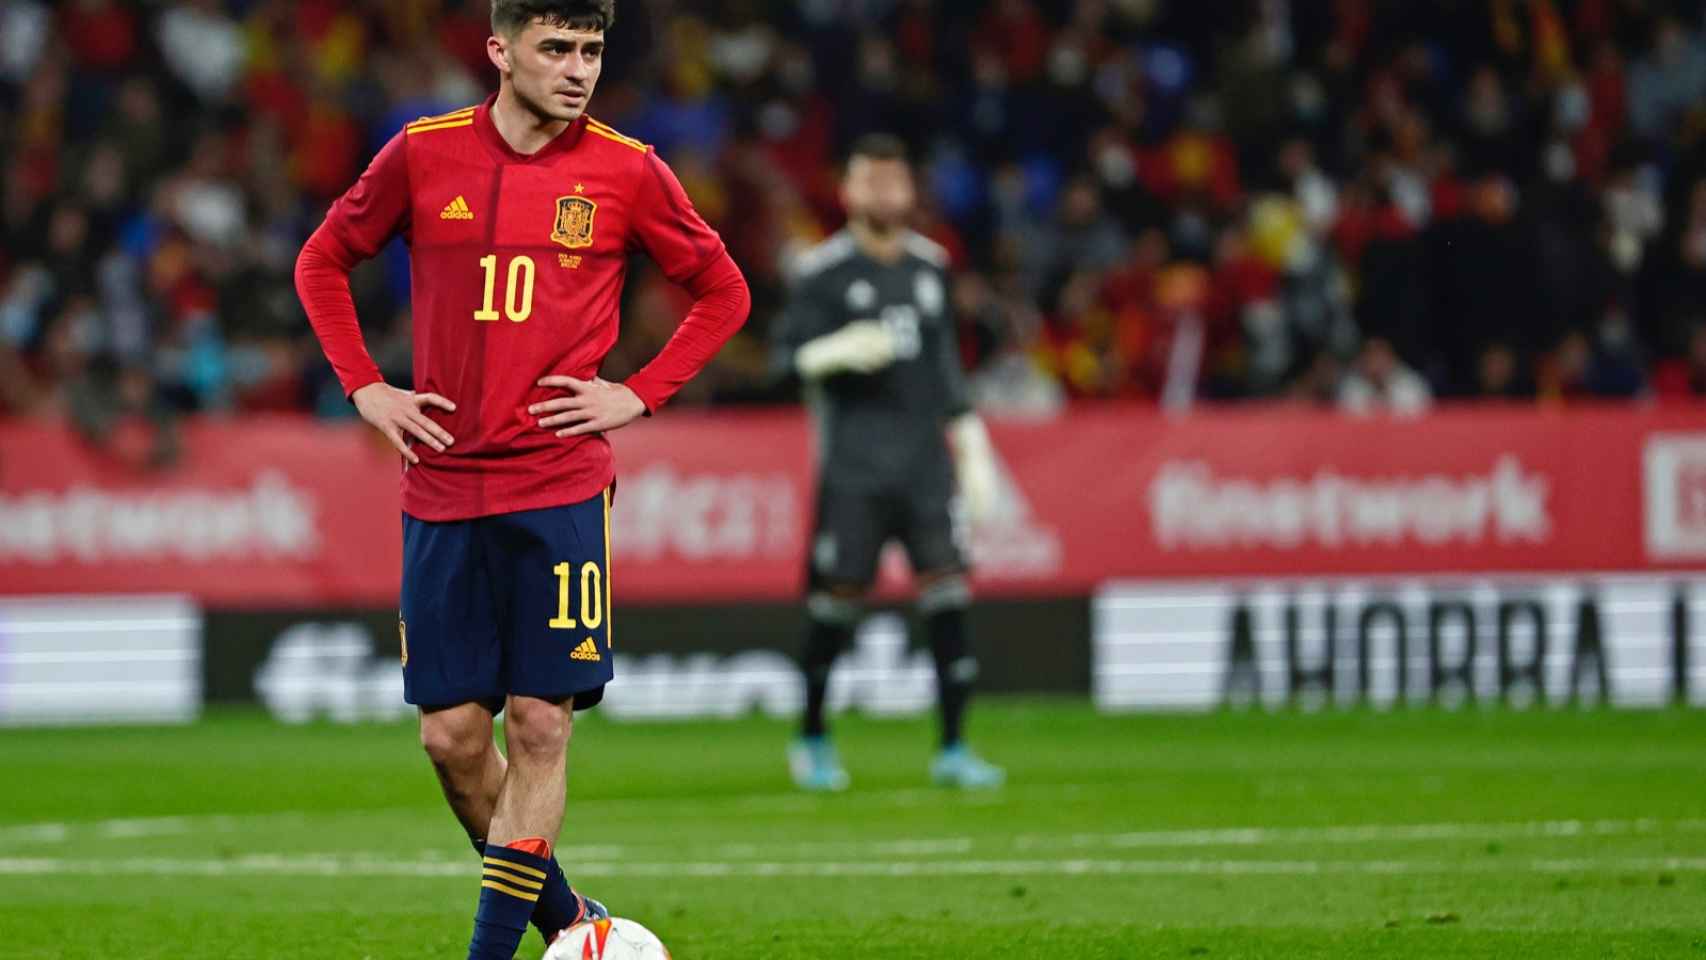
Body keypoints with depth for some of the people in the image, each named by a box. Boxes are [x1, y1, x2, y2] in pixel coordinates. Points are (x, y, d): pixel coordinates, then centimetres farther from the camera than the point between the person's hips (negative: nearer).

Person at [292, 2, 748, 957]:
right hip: (443, 486, 2)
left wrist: (639, 395, 0)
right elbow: (324, 262, 17)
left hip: (560, 489, -2)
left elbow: (723, 292, 11)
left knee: (540, 725, -8)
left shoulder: (625, 171, -1)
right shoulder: (423, 155, 2)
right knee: (452, 733, 2)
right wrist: (365, 387, 6)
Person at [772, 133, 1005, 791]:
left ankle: (953, 748, -2)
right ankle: (812, 740, 17)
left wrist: (972, 446, 17)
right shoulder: (823, 272, -3)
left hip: (924, 457, 4)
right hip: (853, 461, -4)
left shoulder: (929, 265, 13)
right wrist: (842, 351, -23)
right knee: (837, 596, -2)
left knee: (947, 591, -6)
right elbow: (788, 357, -4)